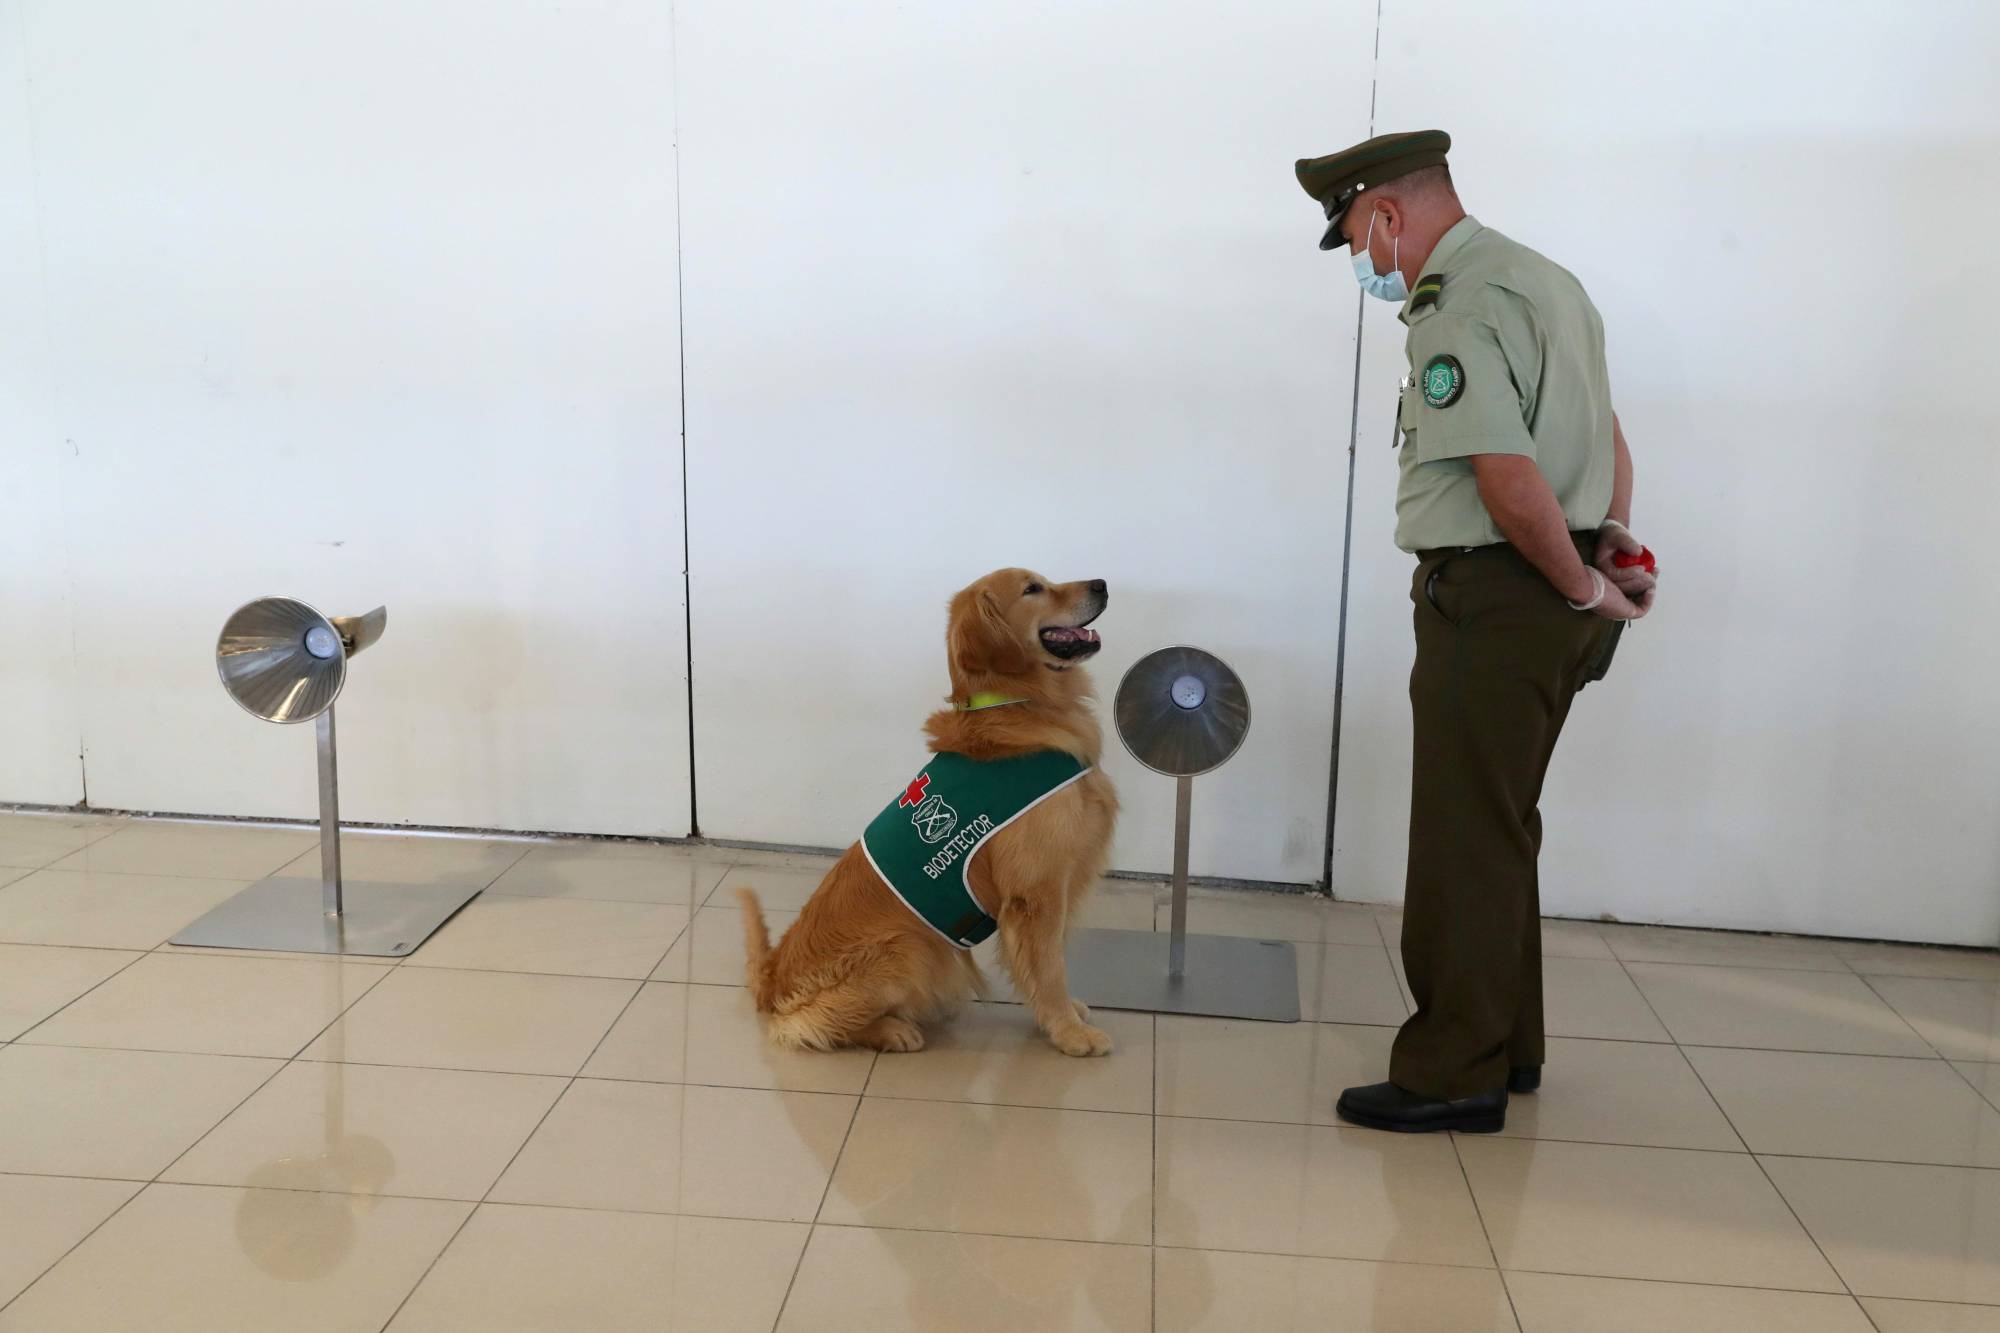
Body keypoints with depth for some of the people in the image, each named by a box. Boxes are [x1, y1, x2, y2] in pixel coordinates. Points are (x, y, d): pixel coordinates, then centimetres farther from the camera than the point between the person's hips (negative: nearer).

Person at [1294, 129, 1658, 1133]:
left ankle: (1455, 1076, 6)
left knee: (1465, 840, -2)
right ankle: (1508, 1043, 29)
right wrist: (1613, 536, 13)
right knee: (1499, 830, 18)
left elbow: (1509, 476, -25)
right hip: (1553, 598, 10)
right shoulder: (1545, 280, 16)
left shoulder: (1457, 310, -17)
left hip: (1491, 595, -10)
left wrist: (1580, 587, -14)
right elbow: (1605, 431, 22)